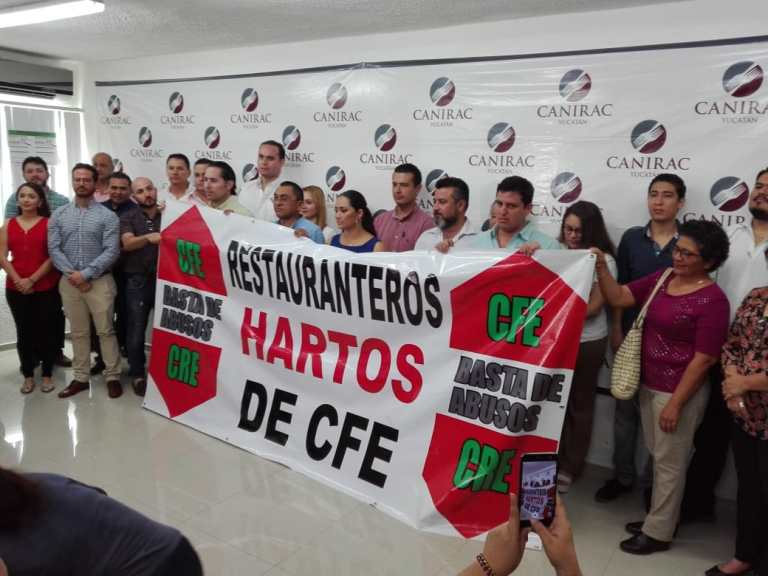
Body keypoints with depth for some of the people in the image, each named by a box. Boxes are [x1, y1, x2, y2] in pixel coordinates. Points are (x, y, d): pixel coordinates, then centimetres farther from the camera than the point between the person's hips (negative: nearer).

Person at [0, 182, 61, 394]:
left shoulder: (49, 223, -2)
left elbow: (53, 256, -7)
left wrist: (32, 279, -13)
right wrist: (18, 280, -9)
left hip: (45, 288, -3)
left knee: (45, 331, 4)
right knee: (24, 332, 9)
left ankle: (47, 374, 17)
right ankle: (28, 375, 20)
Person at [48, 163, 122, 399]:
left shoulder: (108, 216, -3)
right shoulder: (59, 215, 7)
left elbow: (112, 251, -11)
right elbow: (54, 249, 1)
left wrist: (86, 274, -16)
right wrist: (71, 274, -12)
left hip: (100, 281, -3)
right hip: (69, 282, 3)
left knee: (105, 331, 1)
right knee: (78, 332, 11)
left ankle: (113, 376, 11)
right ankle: (81, 378, 20)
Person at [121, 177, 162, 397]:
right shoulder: (128, 218, 4)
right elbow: (128, 243, -14)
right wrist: (149, 238, -34)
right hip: (137, 281, -1)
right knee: (136, 331, 3)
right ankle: (138, 375, 18)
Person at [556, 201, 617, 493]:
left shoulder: (603, 260, -9)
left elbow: (593, 307, -12)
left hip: (588, 343, -3)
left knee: (580, 405, 12)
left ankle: (570, 467, 26)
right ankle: (556, 461, 28)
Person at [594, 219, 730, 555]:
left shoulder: (712, 300, -17)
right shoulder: (662, 278, 4)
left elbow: (703, 359, -18)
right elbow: (619, 298, 4)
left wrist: (676, 403, -18)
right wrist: (601, 267, -12)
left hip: (679, 392, -7)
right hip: (649, 386, 7)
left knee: (670, 463, 7)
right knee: (658, 457, 19)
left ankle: (658, 533, 22)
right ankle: (659, 517, 36)